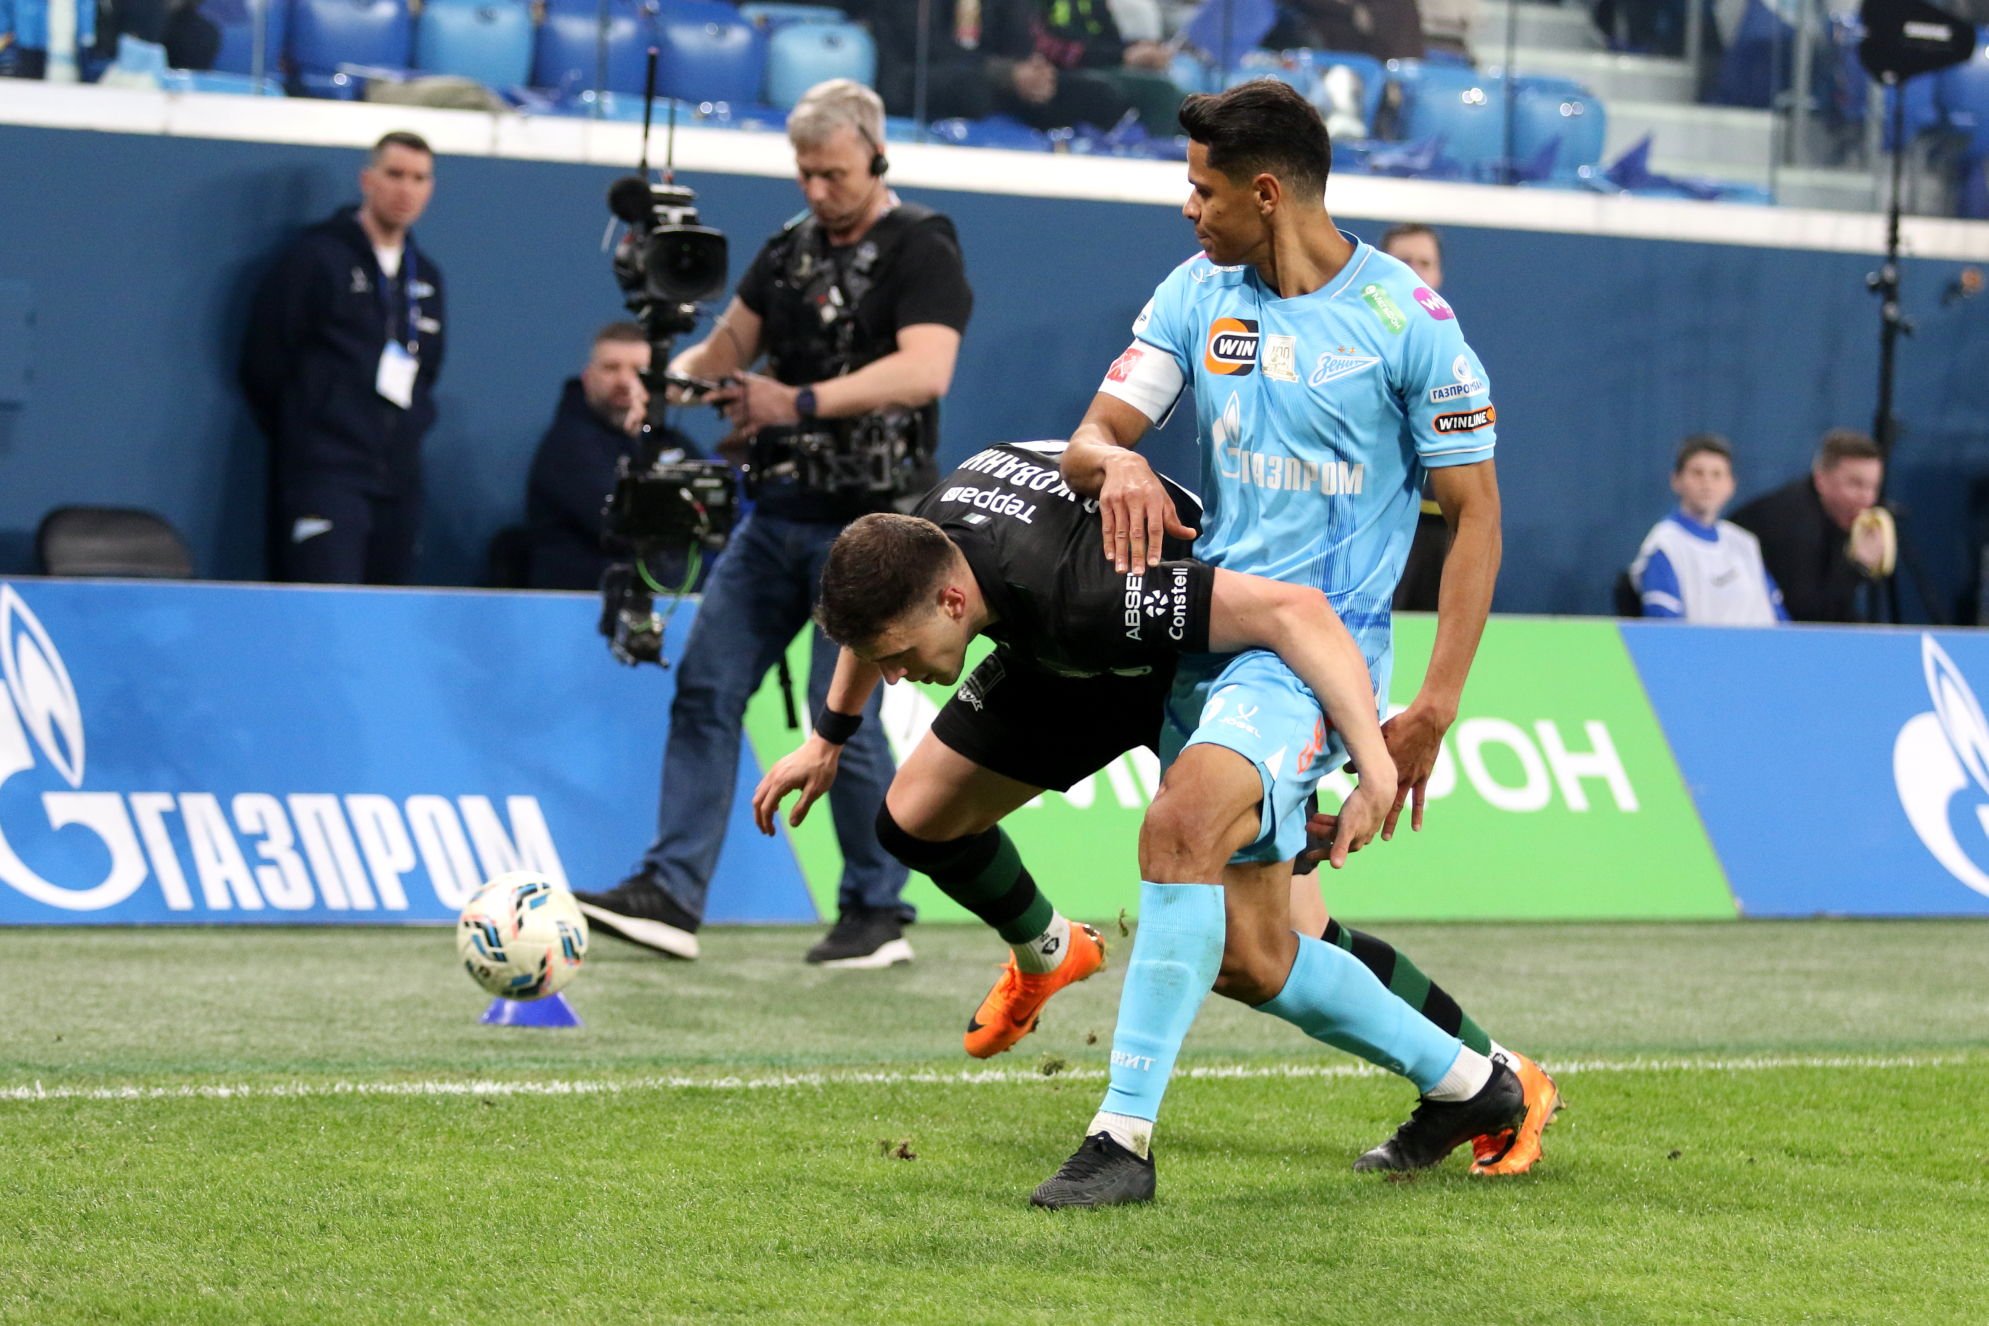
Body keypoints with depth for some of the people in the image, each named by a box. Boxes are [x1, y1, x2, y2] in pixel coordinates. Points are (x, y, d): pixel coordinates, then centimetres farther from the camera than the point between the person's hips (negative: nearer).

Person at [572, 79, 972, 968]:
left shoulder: (921, 252, -10)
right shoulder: (790, 251, 12)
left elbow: (926, 369, -26)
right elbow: (729, 345, 19)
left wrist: (802, 402, -33)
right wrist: (674, 376, -4)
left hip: (867, 524, -7)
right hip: (779, 512, 7)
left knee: (842, 718, -7)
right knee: (706, 688, 1)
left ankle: (877, 913, 7)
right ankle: (672, 895, 1)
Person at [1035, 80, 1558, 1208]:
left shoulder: (1408, 319, -7)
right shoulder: (1198, 296, 8)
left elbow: (1475, 514, -3)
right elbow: (1091, 437, 3)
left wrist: (1435, 708, -11)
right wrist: (1119, 463, -24)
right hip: (1209, 633, 7)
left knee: (1182, 822, -32)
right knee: (1249, 953, 8)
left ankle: (1126, 1136, -32)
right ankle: (1472, 1085, 28)